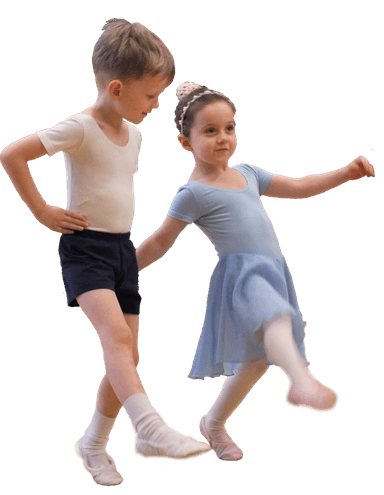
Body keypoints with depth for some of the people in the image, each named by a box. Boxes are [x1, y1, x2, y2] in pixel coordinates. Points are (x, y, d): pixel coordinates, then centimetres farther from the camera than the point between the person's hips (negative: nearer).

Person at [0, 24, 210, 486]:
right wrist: (43, 212, -15)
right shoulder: (80, 128, -13)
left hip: (123, 248, 8)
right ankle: (150, 428, -38)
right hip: (85, 247, -8)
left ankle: (94, 443, 22)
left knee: (127, 356, 6)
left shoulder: (132, 134, 12)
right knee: (116, 332, -29)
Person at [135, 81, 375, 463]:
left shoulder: (246, 173, 17)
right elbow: (159, 244, 0)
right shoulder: (193, 193, -5)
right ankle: (302, 382, -59)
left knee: (257, 358, 12)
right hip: (241, 274, -8)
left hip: (271, 273, 8)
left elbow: (297, 187, 22)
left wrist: (346, 173, 15)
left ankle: (214, 423, 28)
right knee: (276, 319, -36)